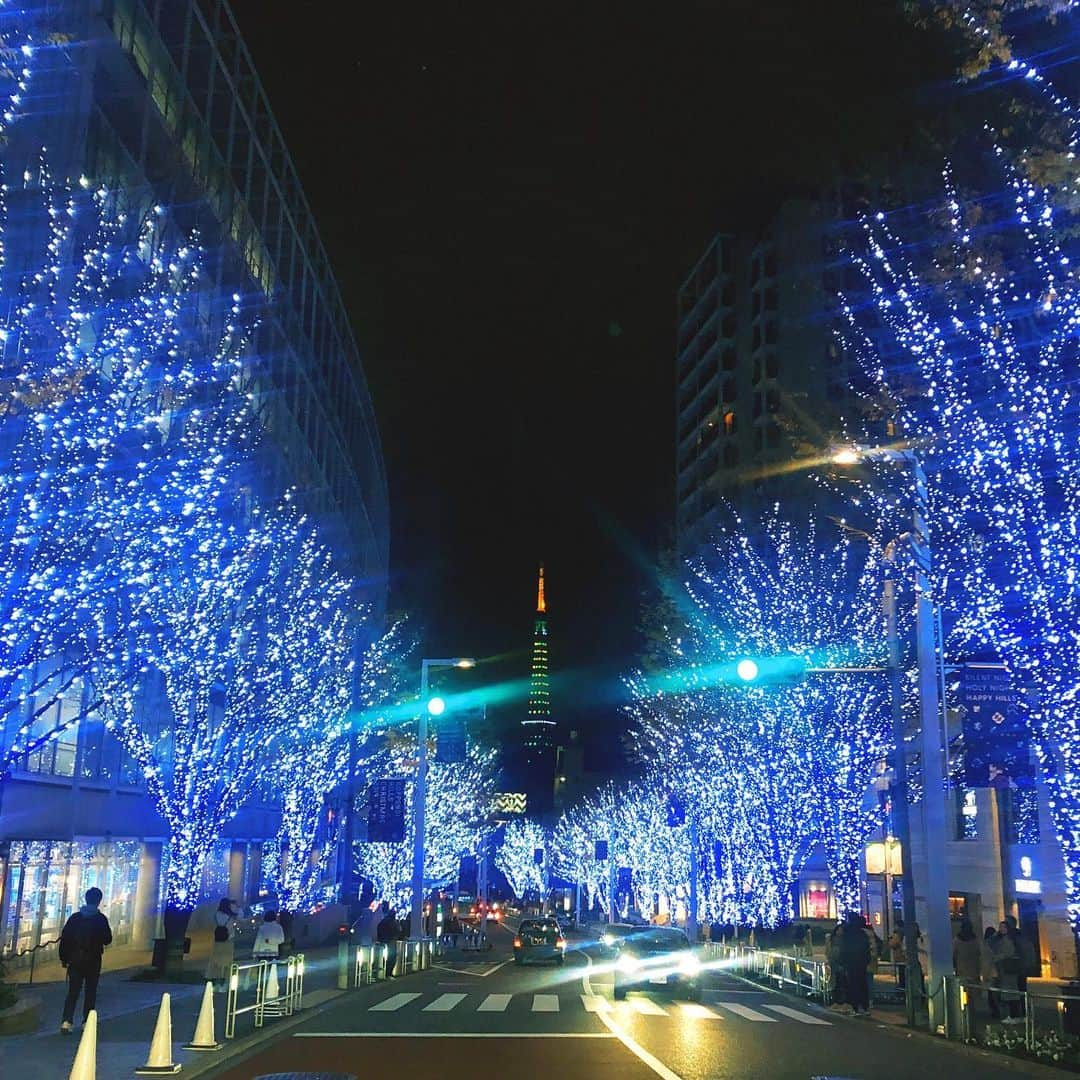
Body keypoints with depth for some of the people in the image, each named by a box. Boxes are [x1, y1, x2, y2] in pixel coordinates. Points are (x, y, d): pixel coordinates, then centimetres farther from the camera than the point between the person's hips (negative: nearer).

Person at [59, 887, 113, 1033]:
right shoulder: (101, 919, -7)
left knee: (73, 992, 6)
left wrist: (64, 957, 8)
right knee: (90, 992, 10)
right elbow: (107, 939, -5)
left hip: (75, 960, 2)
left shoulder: (75, 917, 1)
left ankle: (67, 1021, -8)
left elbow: (64, 937, 1)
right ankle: (87, 1021, 11)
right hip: (93, 961, -2)